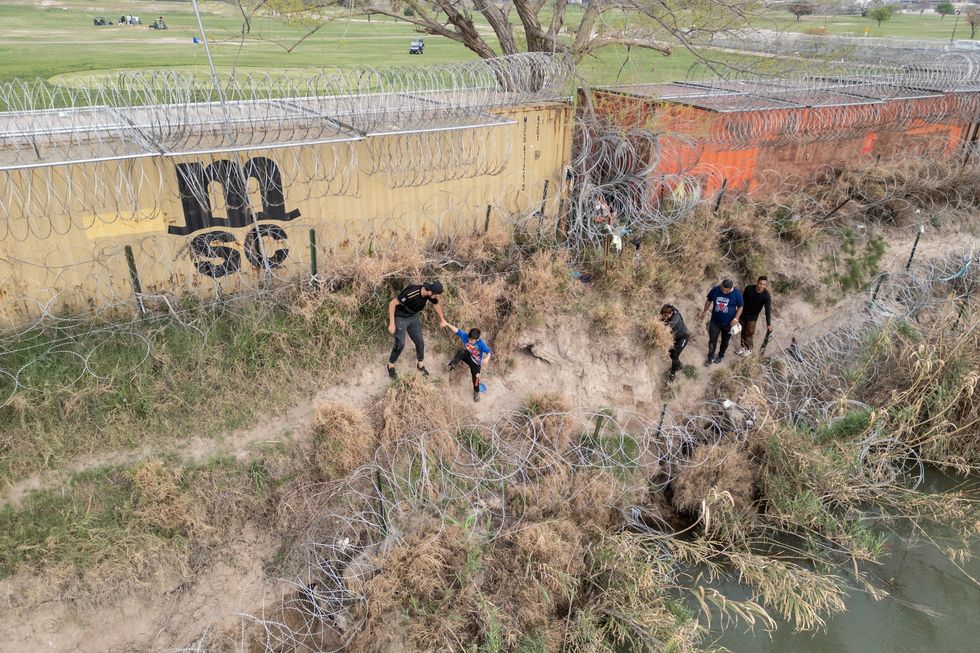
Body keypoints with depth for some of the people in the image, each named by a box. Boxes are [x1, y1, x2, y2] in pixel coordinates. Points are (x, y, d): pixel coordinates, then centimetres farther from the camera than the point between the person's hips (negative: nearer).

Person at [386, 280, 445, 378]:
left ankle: (421, 365, 28)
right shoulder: (411, 293, -38)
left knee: (420, 341, 7)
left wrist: (442, 319, 20)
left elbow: (436, 305, 7)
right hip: (400, 318, -6)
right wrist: (392, 323, -28)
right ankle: (391, 365, 16)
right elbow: (392, 303, -30)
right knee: (400, 344, -7)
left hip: (413, 317, 6)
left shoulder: (431, 295, -17)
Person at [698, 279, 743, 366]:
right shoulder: (715, 290, -14)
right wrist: (704, 312, 8)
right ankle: (710, 357, 26)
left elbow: (740, 307, -7)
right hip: (715, 321, 1)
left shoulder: (737, 294, -19)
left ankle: (721, 356, 40)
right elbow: (709, 301, 3)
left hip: (728, 323, -1)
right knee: (712, 339, 9)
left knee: (725, 340, 18)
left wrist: (736, 318, -19)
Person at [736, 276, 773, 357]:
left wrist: (769, 324, -31)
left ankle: (749, 349, 30)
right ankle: (743, 346, 38)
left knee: (749, 333, 8)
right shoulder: (749, 288, -19)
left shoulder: (766, 296, -25)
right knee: (743, 331, 17)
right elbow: (743, 300, -5)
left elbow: (768, 310, -25)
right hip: (743, 314, 3)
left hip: (753, 317, -2)